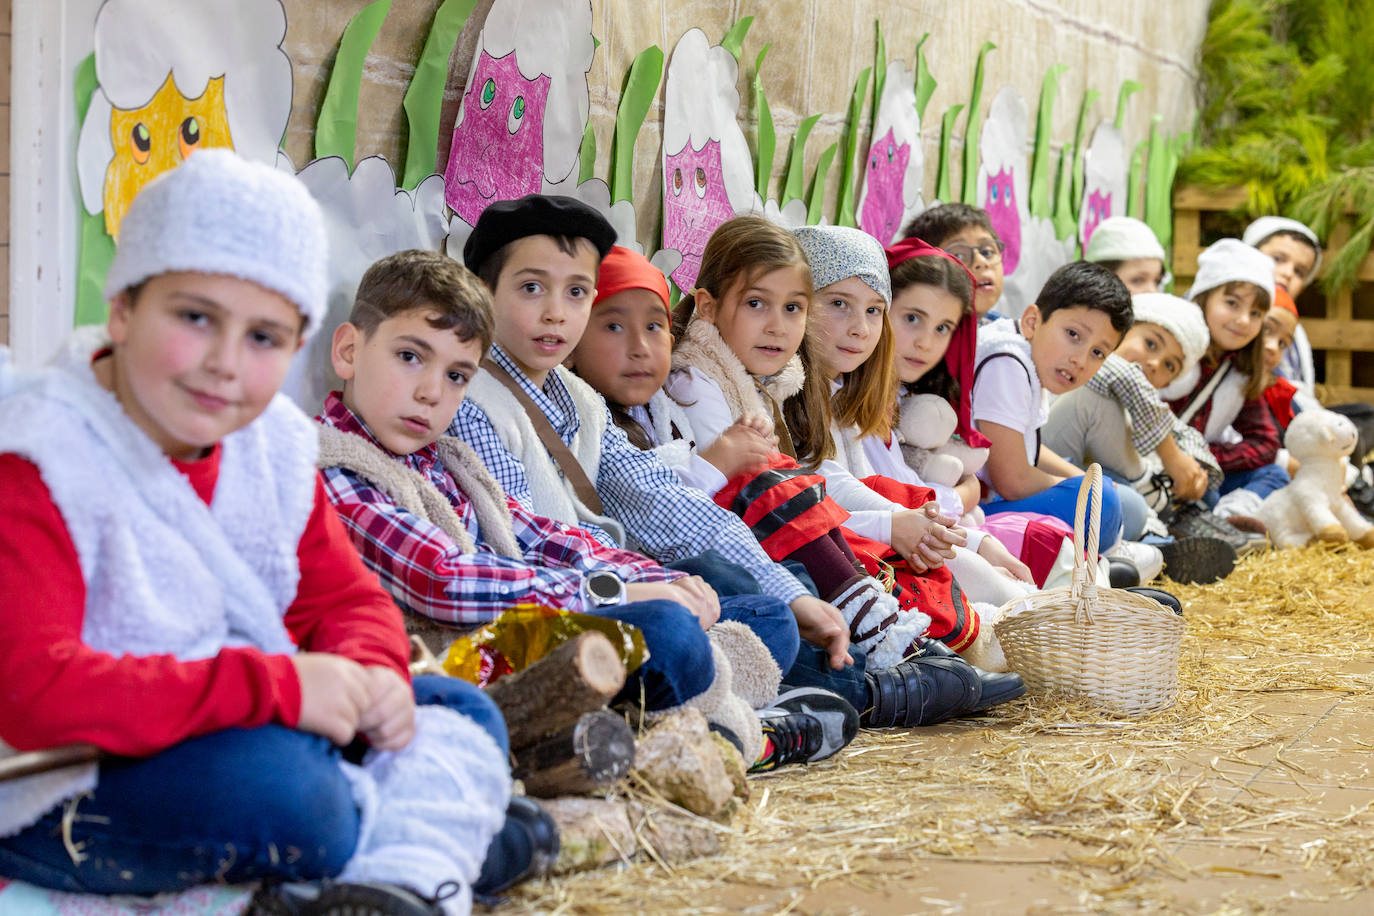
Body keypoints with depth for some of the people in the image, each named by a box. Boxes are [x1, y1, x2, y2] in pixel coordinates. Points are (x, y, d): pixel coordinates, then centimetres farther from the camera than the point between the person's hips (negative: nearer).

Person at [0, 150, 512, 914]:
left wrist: (370, 674, -12)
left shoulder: (273, 446, 5)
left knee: (458, 713, 1)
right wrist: (273, 686, -31)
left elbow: (346, 598, 15)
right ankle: (449, 825, -6)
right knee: (276, 787, -35)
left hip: (245, 730, 9)